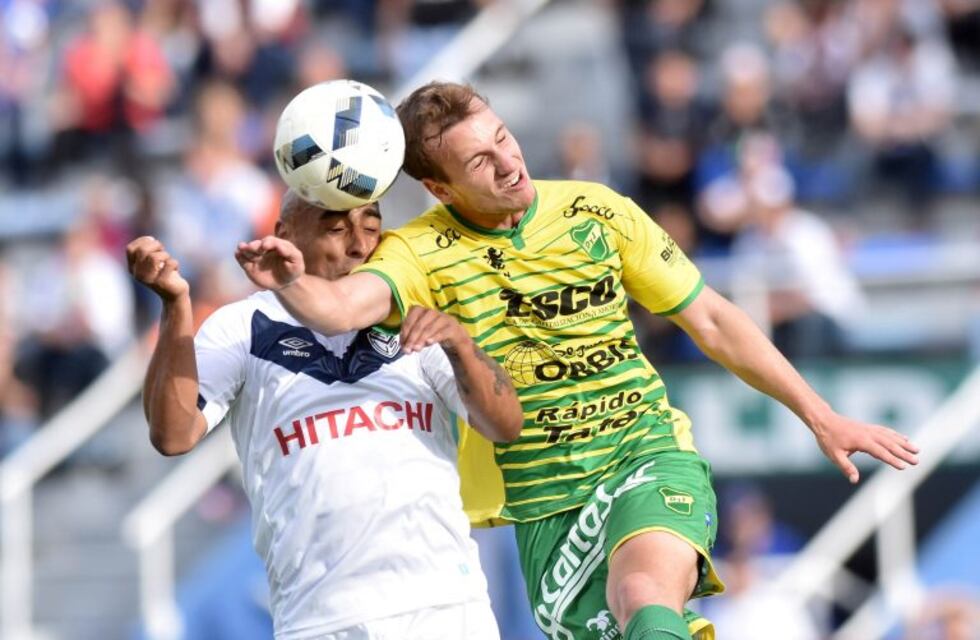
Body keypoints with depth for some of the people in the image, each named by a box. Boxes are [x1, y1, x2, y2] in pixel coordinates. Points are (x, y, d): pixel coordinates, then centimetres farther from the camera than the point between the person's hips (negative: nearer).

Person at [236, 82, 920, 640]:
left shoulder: (596, 211, 1)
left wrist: (821, 417, 11)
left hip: (649, 450, -1)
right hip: (546, 507, 1)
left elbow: (710, 320, 10)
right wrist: (292, 284, -50)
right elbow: (345, 305, -27)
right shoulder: (423, 252, -5)